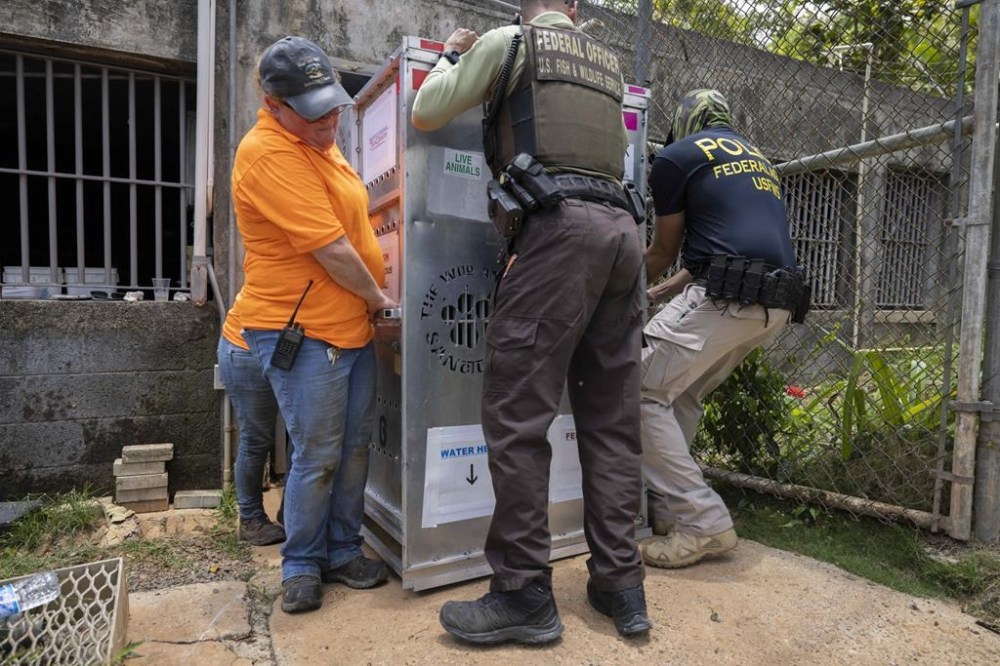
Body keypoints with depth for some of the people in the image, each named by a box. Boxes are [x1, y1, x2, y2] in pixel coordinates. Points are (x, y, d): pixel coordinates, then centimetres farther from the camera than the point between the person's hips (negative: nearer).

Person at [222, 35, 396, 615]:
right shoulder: (270, 155, -17)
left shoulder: (317, 142, 15)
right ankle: (301, 564, 22)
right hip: (302, 333, -9)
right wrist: (379, 298, -6)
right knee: (317, 457, 0)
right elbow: (332, 248, -21)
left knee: (355, 447, 12)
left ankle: (343, 550, 28)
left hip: (353, 327, 9)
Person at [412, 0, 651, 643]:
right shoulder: (609, 62, 27)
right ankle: (621, 583, 12)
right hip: (621, 229, 7)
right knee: (613, 417, 6)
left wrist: (452, 53, 33)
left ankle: (526, 595, -1)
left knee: (517, 411, -5)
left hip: (560, 227, -6)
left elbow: (426, 112, 13)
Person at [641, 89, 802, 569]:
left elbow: (663, 252, 11)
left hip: (727, 297, -9)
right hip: (775, 304, 9)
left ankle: (702, 523, -3)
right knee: (681, 396, 19)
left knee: (642, 393, -3)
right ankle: (666, 504, 22)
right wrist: (659, 294, 37)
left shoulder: (677, 156, 7)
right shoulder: (758, 160, 29)